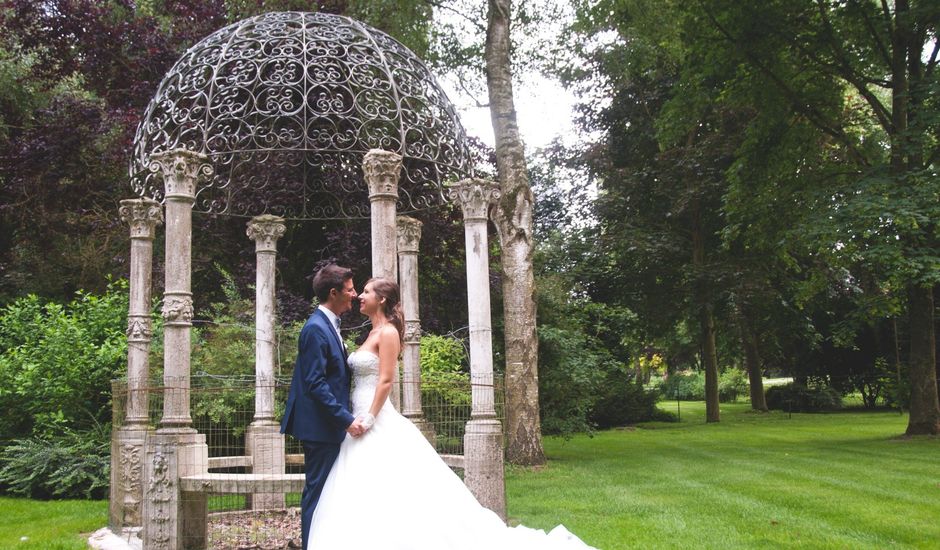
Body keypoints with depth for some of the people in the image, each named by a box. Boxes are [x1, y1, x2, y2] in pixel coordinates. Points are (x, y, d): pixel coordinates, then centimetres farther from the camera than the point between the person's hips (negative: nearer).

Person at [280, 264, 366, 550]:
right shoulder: (316, 328, -18)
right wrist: (346, 419, -23)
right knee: (317, 492, -3)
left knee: (321, 491, 15)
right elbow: (315, 384, -23)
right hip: (320, 426, -10)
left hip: (329, 425, 10)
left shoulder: (329, 325, 13)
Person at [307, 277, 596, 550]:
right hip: (364, 421, 10)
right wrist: (359, 419, 14)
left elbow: (385, 381, -18)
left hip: (378, 425, -10)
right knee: (366, 499, 8)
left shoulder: (387, 332, -10)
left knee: (392, 496, -10)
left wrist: (368, 421, -20)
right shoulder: (374, 333, 17)